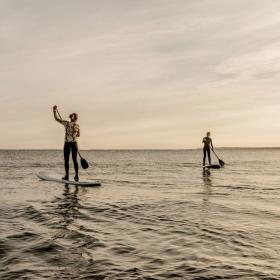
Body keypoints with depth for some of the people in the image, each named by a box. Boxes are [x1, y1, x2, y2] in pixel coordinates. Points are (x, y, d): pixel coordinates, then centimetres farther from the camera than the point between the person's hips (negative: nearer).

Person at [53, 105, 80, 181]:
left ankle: (67, 175, 7)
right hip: (74, 143, 1)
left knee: (66, 160, 7)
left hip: (67, 143, -1)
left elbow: (57, 118, 3)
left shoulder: (66, 123, -5)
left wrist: (55, 110, 11)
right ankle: (76, 175, 6)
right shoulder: (77, 125, -2)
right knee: (74, 160, 8)